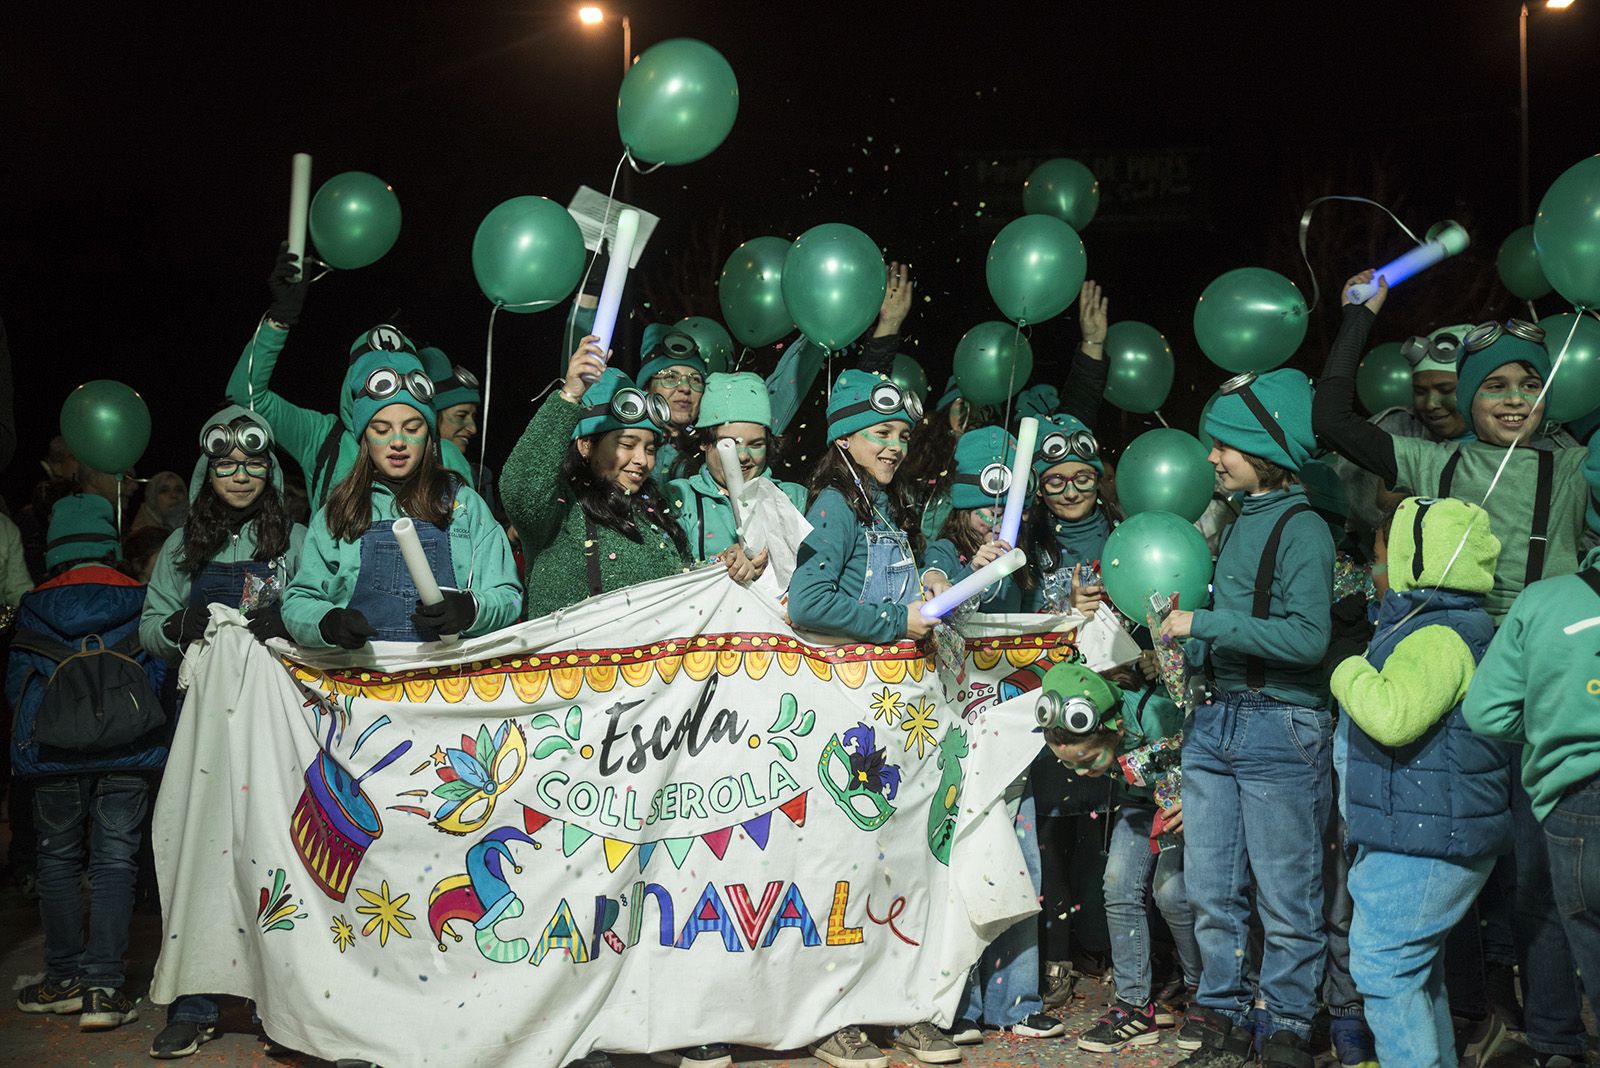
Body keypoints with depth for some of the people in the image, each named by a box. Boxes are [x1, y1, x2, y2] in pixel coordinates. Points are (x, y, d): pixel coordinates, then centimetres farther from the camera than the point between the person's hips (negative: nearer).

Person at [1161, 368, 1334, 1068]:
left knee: (1285, 899, 2)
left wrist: (1204, 624, -18)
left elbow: (1306, 636, -21)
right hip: (1215, 722, 8)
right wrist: (1184, 648, 5)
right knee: (1210, 893, 10)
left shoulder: (1301, 528, -8)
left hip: (1282, 727, -8)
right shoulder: (1236, 523, 16)